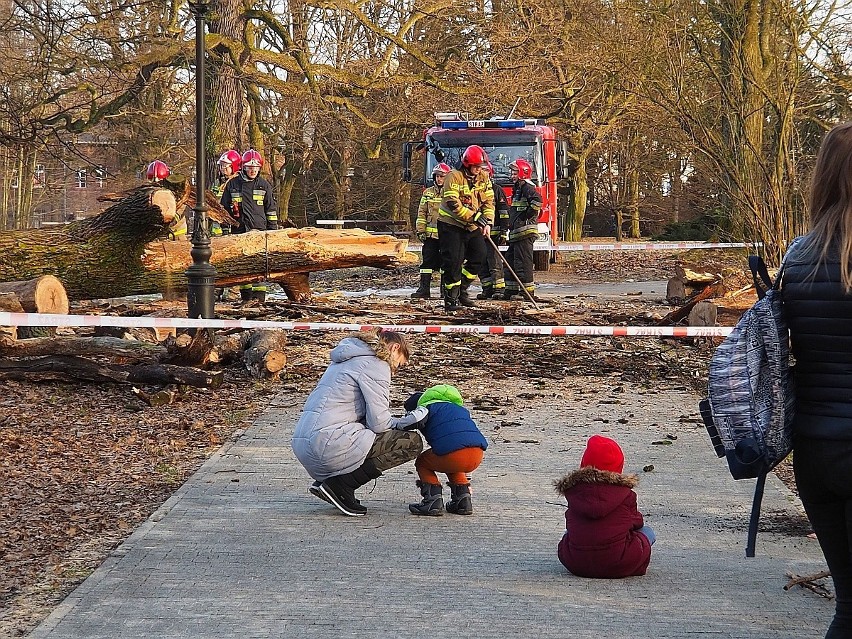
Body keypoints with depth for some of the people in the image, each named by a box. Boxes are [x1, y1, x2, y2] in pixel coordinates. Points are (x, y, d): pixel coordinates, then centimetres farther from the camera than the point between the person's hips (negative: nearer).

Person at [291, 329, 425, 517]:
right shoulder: (376, 365, -3)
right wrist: (413, 419, 7)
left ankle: (323, 480, 10)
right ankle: (339, 486, -8)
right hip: (329, 442, -10)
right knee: (411, 442, -5)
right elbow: (379, 423, -9)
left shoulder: (348, 359, 26)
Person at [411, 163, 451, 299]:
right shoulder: (428, 193, 10)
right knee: (427, 261, -2)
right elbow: (422, 213, 10)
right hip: (430, 234, 2)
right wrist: (420, 230, 2)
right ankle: (424, 289, -2)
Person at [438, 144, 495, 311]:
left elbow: (489, 202, 3)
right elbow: (453, 204, -24)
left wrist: (488, 222, -12)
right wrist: (475, 217, -26)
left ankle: (461, 291, 20)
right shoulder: (455, 177, -17)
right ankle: (451, 299, -1)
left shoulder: (484, 178, 3)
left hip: (473, 228, 6)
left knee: (478, 258, 5)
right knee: (453, 262, -8)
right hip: (451, 225, -6)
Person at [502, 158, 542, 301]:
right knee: (510, 260, 13)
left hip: (525, 231, -11)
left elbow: (537, 200, -30)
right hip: (516, 233, 11)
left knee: (523, 261, -10)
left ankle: (528, 290, -8)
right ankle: (511, 290, 18)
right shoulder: (518, 188, 22)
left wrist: (527, 214, -22)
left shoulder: (527, 187, -11)